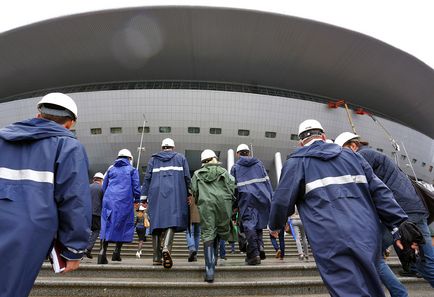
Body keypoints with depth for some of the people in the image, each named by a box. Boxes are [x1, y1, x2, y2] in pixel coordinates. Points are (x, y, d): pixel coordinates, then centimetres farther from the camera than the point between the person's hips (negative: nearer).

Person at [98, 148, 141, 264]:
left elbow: (104, 186, 19)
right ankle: (117, 252, 6)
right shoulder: (132, 170, 5)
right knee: (123, 225, 7)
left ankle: (103, 250, -9)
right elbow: (136, 187, 0)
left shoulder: (111, 169, 15)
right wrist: (137, 200, 10)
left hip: (109, 200, 3)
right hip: (125, 202, -3)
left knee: (107, 224, 4)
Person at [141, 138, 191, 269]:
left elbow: (147, 178, 9)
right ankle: (166, 247, -29)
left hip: (156, 194, 2)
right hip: (174, 194, -2)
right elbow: (187, 178, 6)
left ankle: (157, 257, 10)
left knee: (156, 222, 7)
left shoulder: (153, 159, 16)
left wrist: (144, 198, 9)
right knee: (172, 220, -5)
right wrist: (189, 194, 11)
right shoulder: (181, 158, 14)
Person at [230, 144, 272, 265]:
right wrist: (271, 199, 9)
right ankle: (260, 247, -2)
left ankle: (254, 253, -12)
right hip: (262, 197, 3)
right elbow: (267, 181, 10)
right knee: (259, 223, 15)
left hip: (246, 198, -3)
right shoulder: (259, 163, 17)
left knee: (249, 224, -3)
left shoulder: (235, 167, 11)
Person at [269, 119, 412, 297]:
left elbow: (282, 201, 0)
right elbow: (379, 191, 13)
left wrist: (275, 225, 17)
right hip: (368, 236, 6)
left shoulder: (296, 162, 4)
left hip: (333, 242, -6)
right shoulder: (350, 155, 19)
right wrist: (399, 225, 14)